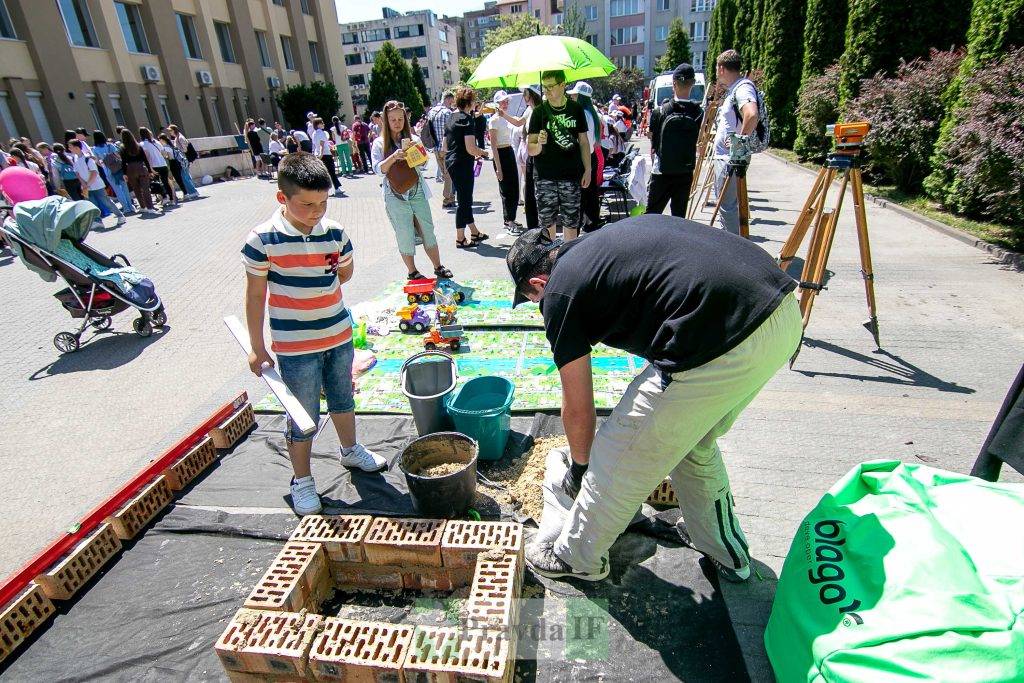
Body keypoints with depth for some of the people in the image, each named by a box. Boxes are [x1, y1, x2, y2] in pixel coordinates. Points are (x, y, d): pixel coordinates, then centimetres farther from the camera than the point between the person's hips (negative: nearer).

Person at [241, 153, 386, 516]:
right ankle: (302, 479, 30)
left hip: (339, 337, 4)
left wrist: (313, 290, 2)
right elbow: (255, 296, -7)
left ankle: (350, 449, 48)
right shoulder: (262, 240, -15)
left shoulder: (335, 232, -5)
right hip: (295, 348, -4)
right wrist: (257, 348, -3)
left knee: (343, 399, 24)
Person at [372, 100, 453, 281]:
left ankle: (438, 267, 17)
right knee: (405, 235, 4)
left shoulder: (413, 139, 7)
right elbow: (378, 169, -8)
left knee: (428, 230, 6)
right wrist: (394, 156, -24)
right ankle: (412, 272, 18)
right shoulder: (379, 143, 2)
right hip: (396, 196, -2)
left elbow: (422, 164, 1)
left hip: (417, 192, 2)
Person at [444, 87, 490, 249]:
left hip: (450, 162, 9)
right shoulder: (467, 119, -12)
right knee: (464, 200, -1)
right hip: (462, 164, -9)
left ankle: (474, 233, 28)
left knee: (465, 198, 17)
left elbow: (445, 146, 20)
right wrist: (482, 153, -1)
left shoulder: (451, 119, 14)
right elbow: (471, 148, -22)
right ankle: (460, 238, 7)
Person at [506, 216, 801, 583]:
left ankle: (575, 555, 37)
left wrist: (579, 465, 31)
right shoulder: (613, 235, 25)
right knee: (696, 442, 30)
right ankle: (725, 547, 52)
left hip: (722, 346, -9)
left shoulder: (559, 292, 4)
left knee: (620, 458, 12)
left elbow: (578, 409, 10)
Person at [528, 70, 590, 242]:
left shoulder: (576, 109, 6)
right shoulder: (539, 112, 2)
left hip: (571, 176, 1)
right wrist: (539, 144, -24)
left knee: (571, 222, 6)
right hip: (545, 177, -1)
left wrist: (587, 169, 6)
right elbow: (530, 149, -2)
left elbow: (583, 142, 12)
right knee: (547, 223, 2)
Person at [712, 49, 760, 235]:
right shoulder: (733, 89, 17)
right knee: (722, 200, 20)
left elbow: (752, 115, -34)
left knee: (727, 204, -8)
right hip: (723, 156, 11)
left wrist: (741, 140, -24)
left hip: (732, 158, -11)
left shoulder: (743, 88, -16)